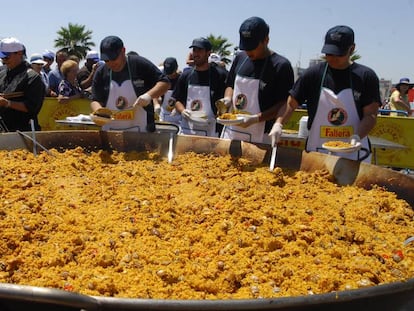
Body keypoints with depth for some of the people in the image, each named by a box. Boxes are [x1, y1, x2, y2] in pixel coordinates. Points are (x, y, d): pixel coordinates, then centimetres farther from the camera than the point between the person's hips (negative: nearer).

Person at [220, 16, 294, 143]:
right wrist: (228, 99, 0)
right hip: (230, 132, 5)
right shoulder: (240, 58, 10)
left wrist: (256, 118, -21)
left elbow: (284, 105, -11)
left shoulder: (281, 66, -9)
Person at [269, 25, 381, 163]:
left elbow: (371, 114, -3)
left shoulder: (366, 76, -1)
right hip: (317, 153, 1)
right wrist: (278, 124, -14)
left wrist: (357, 136, -20)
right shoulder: (313, 74, 1)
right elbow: (291, 104, 3)